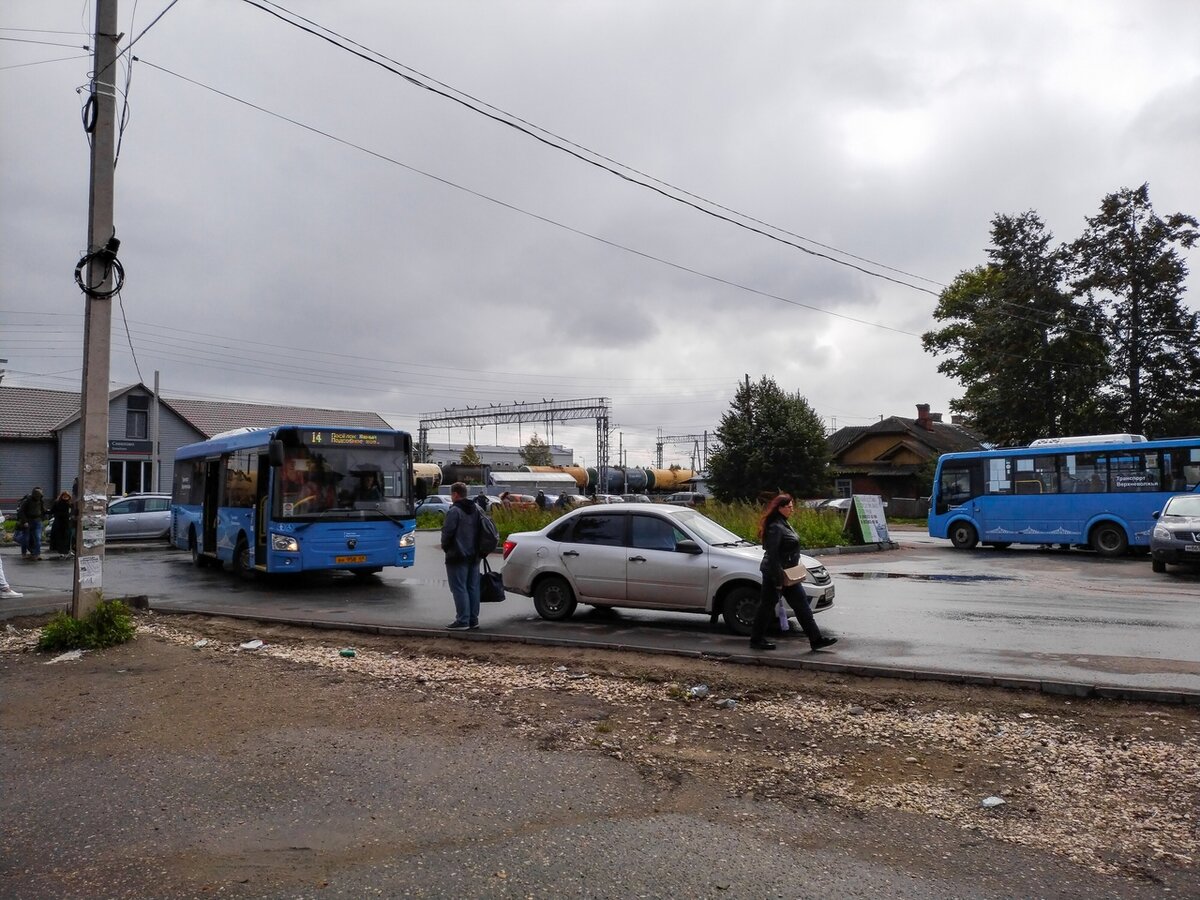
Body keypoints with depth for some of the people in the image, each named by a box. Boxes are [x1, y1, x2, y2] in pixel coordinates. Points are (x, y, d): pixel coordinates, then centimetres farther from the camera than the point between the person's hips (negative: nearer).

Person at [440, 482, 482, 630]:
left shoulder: (454, 511, -14)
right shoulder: (476, 510, 11)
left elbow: (447, 532, -17)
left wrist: (445, 547, 0)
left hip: (457, 556, -8)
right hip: (474, 556, 8)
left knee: (459, 588, -4)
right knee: (473, 587, 10)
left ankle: (462, 620, -5)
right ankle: (473, 619, 14)